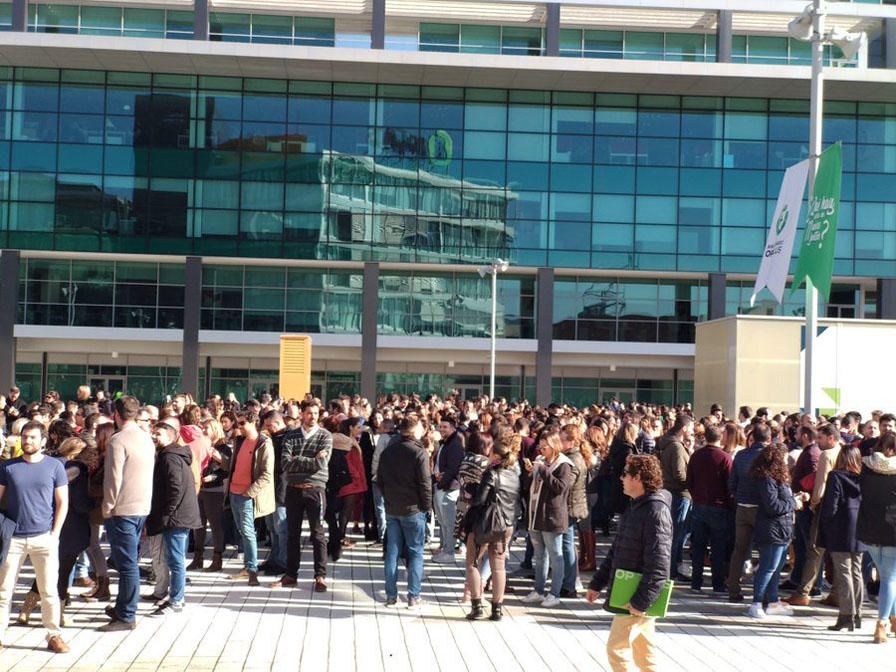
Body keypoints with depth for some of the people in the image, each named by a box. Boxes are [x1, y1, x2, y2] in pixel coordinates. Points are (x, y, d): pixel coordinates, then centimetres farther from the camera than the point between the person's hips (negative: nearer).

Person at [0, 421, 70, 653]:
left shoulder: (54, 466, 2)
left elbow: (62, 503, 3)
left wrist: (55, 534, -5)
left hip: (44, 538, -1)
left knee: (49, 591, 2)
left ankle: (54, 635, 11)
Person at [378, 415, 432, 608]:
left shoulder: (387, 452, 7)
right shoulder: (419, 452, -13)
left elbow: (380, 480, 14)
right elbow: (425, 483, -14)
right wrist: (427, 506, -4)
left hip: (391, 509, 5)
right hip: (413, 509, -5)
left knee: (392, 552, 9)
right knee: (415, 552, 2)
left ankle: (391, 596, 11)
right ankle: (413, 597, 1)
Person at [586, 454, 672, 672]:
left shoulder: (656, 511, -19)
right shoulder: (635, 507, 12)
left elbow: (658, 566, -24)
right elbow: (616, 551, 20)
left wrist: (640, 601, -24)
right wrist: (597, 584, 19)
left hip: (639, 598, -9)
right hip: (630, 595, 9)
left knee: (617, 649, -7)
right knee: (644, 655, 14)